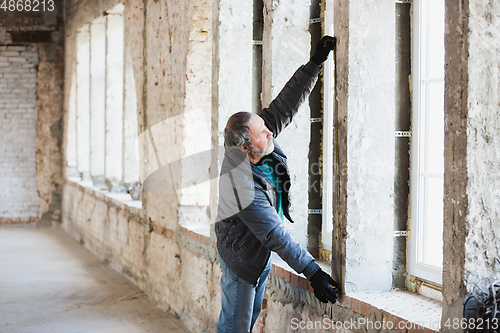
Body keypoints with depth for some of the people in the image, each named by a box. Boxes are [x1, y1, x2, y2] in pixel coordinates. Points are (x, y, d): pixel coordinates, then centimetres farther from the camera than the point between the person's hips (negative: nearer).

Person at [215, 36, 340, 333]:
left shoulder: (262, 139, -15)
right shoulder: (245, 188, -36)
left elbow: (286, 104, -7)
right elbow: (276, 236, -32)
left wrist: (316, 63, -13)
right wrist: (314, 273, -29)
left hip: (263, 253, 9)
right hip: (242, 257, -9)